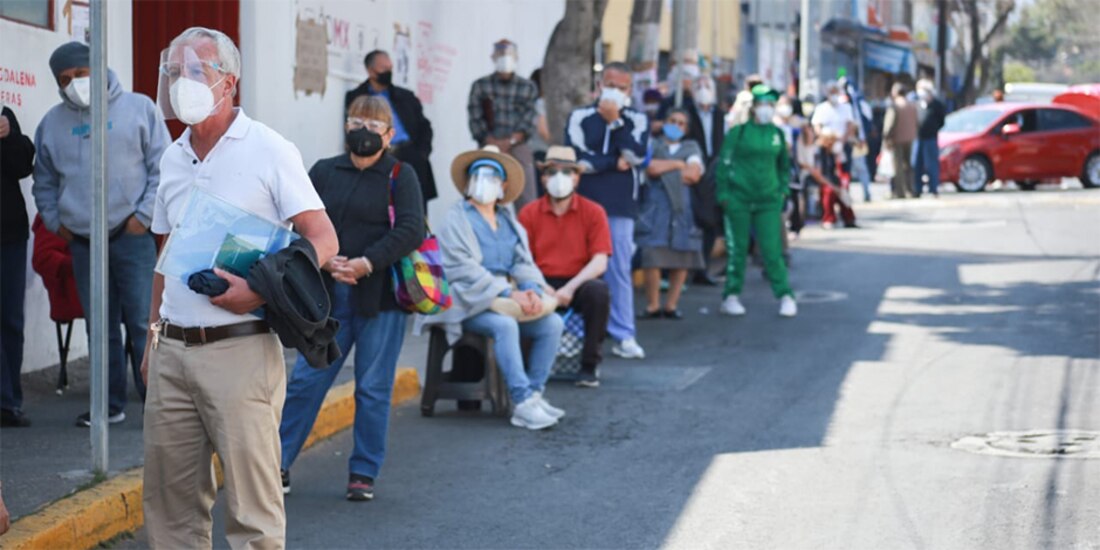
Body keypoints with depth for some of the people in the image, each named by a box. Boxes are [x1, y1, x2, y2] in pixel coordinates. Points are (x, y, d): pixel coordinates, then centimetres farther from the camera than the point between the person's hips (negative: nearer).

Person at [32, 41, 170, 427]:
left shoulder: (138, 109, 1)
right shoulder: (52, 123, 11)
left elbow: (162, 168, 1)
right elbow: (44, 182, 21)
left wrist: (144, 215, -6)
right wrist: (55, 222, 8)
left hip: (132, 236, -4)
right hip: (81, 241, 4)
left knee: (142, 322, -7)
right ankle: (111, 404, 15)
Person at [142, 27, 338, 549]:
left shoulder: (268, 150, -4)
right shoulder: (172, 159, 15)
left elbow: (323, 240, -8)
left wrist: (258, 290, -21)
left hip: (239, 349, -6)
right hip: (173, 352, 6)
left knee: (252, 505, -6)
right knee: (170, 501, 9)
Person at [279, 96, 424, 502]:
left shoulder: (400, 176, 2)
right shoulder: (324, 172, 10)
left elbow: (411, 230, -10)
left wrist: (368, 263, -20)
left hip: (380, 297, -2)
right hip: (329, 296, 2)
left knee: (373, 389, 4)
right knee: (306, 379, 1)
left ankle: (364, 472, 14)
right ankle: (278, 463, 10)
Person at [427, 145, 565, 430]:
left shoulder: (508, 219, 19)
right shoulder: (456, 219, -1)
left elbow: (523, 263, 11)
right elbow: (465, 268, -13)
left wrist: (532, 289, -13)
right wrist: (510, 293, -22)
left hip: (506, 299, 6)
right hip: (469, 303, -6)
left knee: (552, 323, -16)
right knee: (505, 325, -34)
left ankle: (534, 393, -10)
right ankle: (523, 404, -34)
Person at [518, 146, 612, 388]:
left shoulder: (593, 212, 2)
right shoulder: (529, 213, 4)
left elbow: (600, 261, -7)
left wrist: (570, 288, -22)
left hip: (578, 283, 0)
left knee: (598, 291, -34)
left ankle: (589, 365, -16)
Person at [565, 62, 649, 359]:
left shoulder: (636, 120, 9)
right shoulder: (580, 117, 6)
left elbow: (637, 156, -7)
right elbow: (576, 158, -6)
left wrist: (615, 121, -10)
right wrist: (615, 163, -5)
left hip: (620, 206, 1)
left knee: (619, 271, -1)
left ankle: (623, 335, 2)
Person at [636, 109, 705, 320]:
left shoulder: (692, 148, 17)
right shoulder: (652, 146, 11)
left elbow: (693, 175, 1)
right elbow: (651, 168, -8)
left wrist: (663, 168, 2)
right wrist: (678, 164, 2)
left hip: (683, 208, 2)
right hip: (656, 208, -2)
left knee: (683, 259, -1)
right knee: (652, 258, -11)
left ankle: (671, 305, 9)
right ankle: (652, 306, -1)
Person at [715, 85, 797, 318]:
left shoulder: (777, 134, 8)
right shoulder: (738, 132, -3)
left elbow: (784, 165, 22)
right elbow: (724, 163, -2)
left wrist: (781, 191, 11)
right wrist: (724, 194, -7)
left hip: (768, 201, 2)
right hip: (739, 200, -2)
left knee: (772, 249, -3)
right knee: (738, 249, 3)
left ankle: (785, 296, 1)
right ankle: (731, 297, 12)